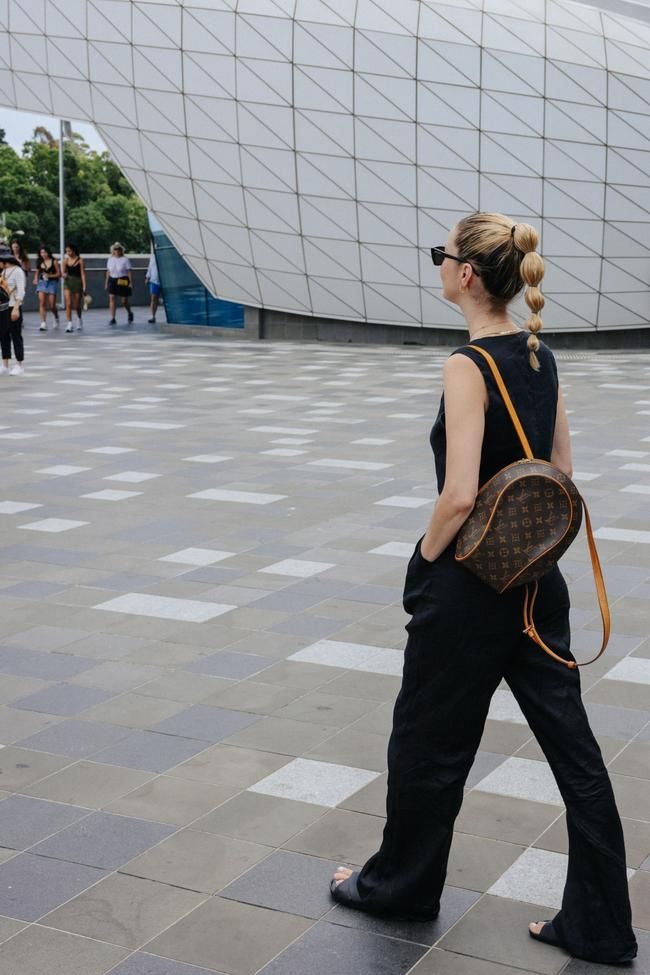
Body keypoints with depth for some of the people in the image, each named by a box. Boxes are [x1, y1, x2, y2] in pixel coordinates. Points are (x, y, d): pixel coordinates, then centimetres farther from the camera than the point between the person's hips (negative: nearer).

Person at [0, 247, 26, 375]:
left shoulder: (17, 271, -10)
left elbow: (20, 292, -16)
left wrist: (16, 308, -22)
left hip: (13, 308, -7)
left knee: (16, 336, 0)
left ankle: (19, 365, 7)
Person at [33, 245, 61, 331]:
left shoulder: (54, 261, -4)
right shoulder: (39, 262, 7)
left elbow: (59, 274, -3)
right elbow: (37, 272, 21)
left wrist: (49, 276, -16)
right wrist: (36, 279, 3)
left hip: (52, 283, -3)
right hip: (42, 282, 3)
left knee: (52, 306, 0)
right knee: (42, 303, -11)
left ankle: (56, 319, 31)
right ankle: (43, 323, -12)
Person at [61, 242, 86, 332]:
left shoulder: (80, 260, -4)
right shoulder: (66, 260, 5)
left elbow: (82, 274, -5)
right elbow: (63, 270, -1)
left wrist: (84, 286, -10)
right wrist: (63, 274, -26)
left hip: (77, 282, -2)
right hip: (68, 282, 2)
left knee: (77, 305, 8)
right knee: (68, 304, -10)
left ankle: (79, 319, 38)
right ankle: (69, 324, -10)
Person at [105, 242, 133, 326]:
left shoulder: (125, 260, -4)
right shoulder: (110, 260, 9)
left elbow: (129, 272, -6)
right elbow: (108, 272, 14)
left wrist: (131, 282, -12)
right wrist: (106, 282, 12)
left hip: (123, 281, -3)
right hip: (112, 280, 4)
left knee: (124, 301, 2)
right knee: (111, 298, -11)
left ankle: (130, 313, 34)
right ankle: (113, 319, -10)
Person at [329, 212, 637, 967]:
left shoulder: (468, 367, -19)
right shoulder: (542, 358, 6)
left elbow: (459, 496, -25)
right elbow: (562, 475, 12)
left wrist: (424, 561, -9)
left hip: (471, 586, -8)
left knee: (429, 740, 13)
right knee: (572, 747, 10)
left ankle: (401, 886, 33)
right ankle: (600, 924, 19)